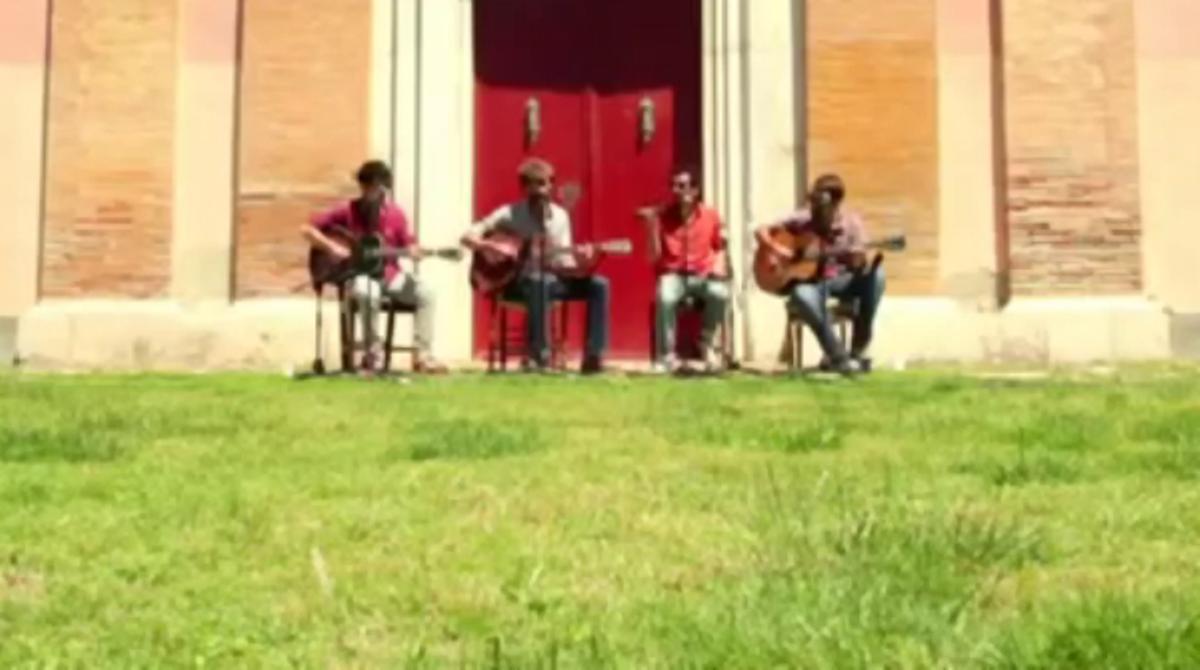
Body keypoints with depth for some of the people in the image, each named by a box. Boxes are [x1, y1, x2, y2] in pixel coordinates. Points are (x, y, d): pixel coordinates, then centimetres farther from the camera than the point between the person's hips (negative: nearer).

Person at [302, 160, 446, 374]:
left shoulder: (395, 213, 3)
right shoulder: (347, 211, -5)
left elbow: (409, 247, 6)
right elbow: (308, 229, -4)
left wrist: (415, 253, -18)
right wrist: (332, 247, -17)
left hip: (389, 274, 4)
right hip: (358, 274, -3)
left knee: (425, 292, -21)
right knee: (369, 292, -39)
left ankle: (423, 356, -16)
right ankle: (373, 355, -24)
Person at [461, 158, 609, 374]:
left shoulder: (560, 216, 7)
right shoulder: (511, 213, -3)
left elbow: (563, 263, 3)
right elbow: (468, 236, -7)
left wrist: (580, 263, -19)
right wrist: (491, 248, -26)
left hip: (551, 279, 4)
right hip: (514, 280, -4)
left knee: (598, 285, -17)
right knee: (538, 282, -40)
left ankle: (593, 356, -21)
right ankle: (537, 354, -36)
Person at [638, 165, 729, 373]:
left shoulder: (710, 215, 2)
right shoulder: (663, 215, -4)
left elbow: (720, 247, 16)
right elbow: (655, 257, -8)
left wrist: (719, 266, -5)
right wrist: (652, 226, -19)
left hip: (703, 275, 1)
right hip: (673, 274, -1)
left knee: (720, 294, -33)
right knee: (665, 298, -37)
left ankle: (706, 343, -6)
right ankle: (667, 354, -21)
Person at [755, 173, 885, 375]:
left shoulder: (851, 222, -4)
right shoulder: (802, 219, -4)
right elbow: (761, 231, 0)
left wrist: (858, 257, -33)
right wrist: (776, 249, -19)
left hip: (840, 279, 2)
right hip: (807, 279, -2)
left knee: (874, 275, -28)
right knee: (803, 296, -39)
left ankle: (857, 351, -21)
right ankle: (838, 357, -26)